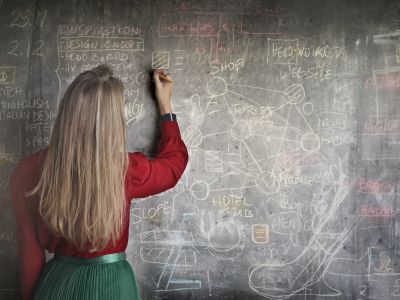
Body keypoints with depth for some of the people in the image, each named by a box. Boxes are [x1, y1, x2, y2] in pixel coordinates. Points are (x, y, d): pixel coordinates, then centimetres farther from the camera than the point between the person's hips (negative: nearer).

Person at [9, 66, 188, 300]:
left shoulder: (29, 171, -15)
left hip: (55, 281, 2)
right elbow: (175, 160, 1)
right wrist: (165, 104, 10)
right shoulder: (126, 171, -21)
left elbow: (29, 251, -4)